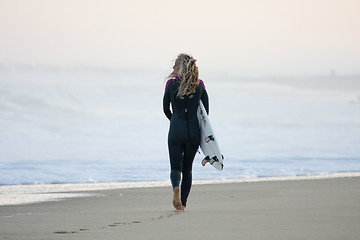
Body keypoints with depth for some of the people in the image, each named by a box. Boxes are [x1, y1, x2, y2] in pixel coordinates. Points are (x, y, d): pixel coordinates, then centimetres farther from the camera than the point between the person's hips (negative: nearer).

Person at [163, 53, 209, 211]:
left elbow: (166, 109, 6)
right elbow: (206, 111, 5)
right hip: (194, 131, 2)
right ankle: (183, 203, 14)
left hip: (176, 131, -2)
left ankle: (176, 187, -30)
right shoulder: (200, 86, 3)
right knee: (187, 168, 15)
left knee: (175, 167, 2)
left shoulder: (171, 84, -2)